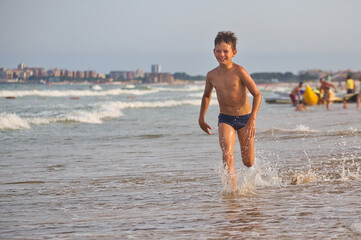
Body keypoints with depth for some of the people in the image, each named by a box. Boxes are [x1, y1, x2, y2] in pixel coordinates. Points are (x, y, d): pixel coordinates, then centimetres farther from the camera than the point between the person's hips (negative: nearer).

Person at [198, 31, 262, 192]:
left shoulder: (239, 72, -16)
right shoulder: (212, 75, -2)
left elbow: (257, 95, -16)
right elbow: (206, 96, 19)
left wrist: (252, 120, -24)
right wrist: (201, 118, 24)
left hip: (245, 117, -2)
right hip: (225, 119, 2)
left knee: (248, 163, 8)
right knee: (227, 156, -21)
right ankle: (233, 189, -16)